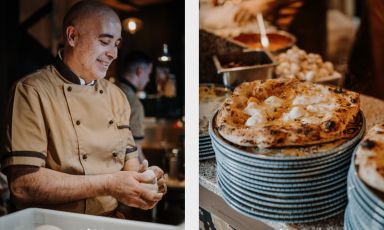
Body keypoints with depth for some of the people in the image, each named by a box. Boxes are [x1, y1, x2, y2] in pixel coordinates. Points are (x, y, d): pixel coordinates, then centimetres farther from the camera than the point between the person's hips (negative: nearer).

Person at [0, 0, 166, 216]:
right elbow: (22, 183, -16)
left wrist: (142, 178, -6)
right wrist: (108, 185, -19)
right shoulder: (32, 91, -9)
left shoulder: (117, 96, 12)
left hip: (116, 221, 5)